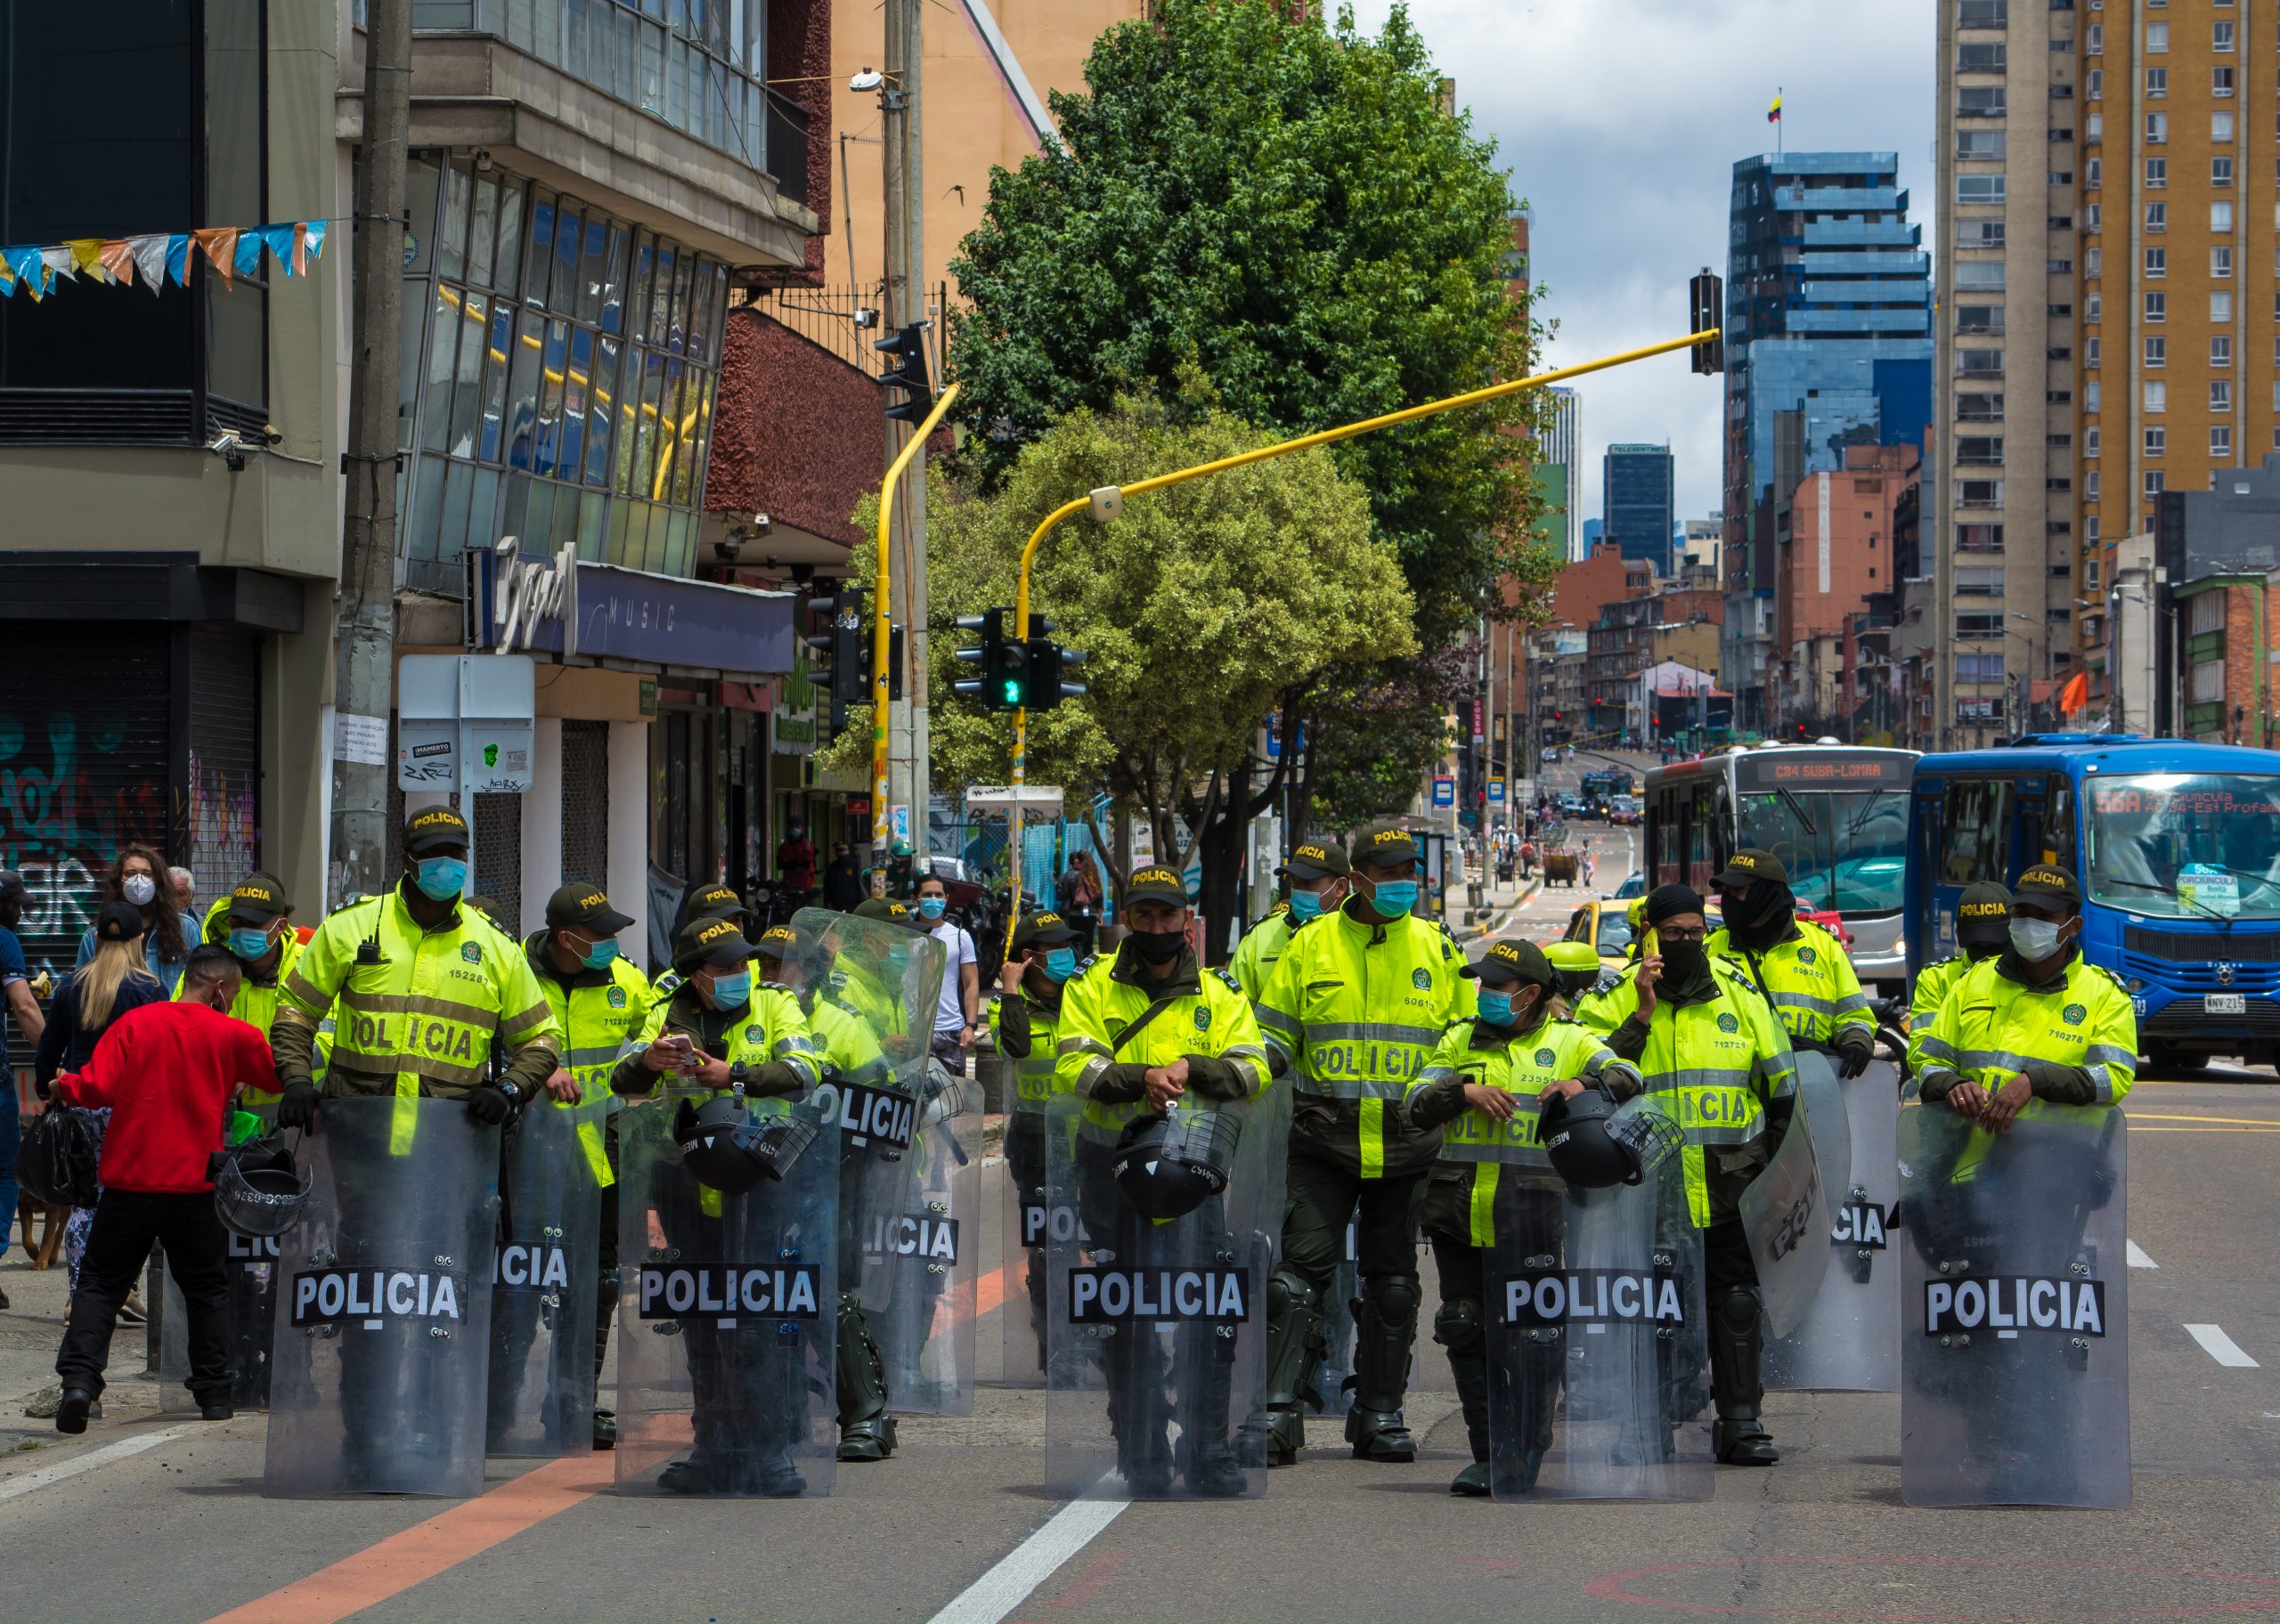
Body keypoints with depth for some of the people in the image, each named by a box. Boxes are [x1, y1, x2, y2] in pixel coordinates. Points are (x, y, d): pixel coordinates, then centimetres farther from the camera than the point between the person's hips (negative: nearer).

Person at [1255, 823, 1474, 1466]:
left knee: (1392, 1280, 8)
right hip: (1325, 1139, -2)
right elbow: (1274, 1033, 11)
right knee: (1302, 1270, -9)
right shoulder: (1311, 945, 5)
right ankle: (1278, 1410, -9)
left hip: (1407, 1141, 2)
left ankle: (1380, 1413, 17)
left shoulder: (1437, 949, 9)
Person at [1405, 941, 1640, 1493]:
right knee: (1467, 1333, 2)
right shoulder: (1459, 1041, 17)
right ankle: (1488, 1453, 10)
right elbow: (1416, 1105, 8)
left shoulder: (1567, 1042, 9)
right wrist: (1466, 1090, -9)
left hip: (1530, 1212, -3)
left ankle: (1524, 1455, 5)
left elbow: (1628, 1078, -3)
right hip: (1459, 1210, 3)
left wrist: (1582, 1086, -22)